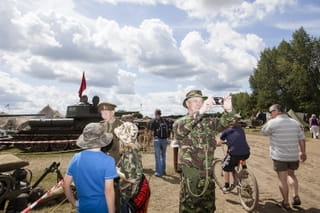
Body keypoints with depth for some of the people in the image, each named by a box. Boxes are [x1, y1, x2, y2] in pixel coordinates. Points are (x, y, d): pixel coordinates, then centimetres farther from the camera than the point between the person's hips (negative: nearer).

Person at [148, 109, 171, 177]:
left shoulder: (153, 121, -5)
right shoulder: (166, 121, 5)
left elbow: (150, 132, -4)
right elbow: (169, 130, 7)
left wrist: (153, 133, 14)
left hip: (157, 140, -4)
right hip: (165, 140, 4)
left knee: (158, 156, 5)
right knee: (163, 156, 19)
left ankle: (159, 172, 9)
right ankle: (163, 170, 29)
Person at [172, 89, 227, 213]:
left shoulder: (209, 121, 5)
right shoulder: (180, 122, -6)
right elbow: (179, 129, -29)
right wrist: (200, 111, -37)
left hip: (208, 174, 4)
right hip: (190, 175, -4)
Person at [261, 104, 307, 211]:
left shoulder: (273, 123, -13)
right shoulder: (295, 122, 5)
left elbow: (263, 131, 3)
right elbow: (302, 139, 7)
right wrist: (303, 152, 16)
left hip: (279, 156, -5)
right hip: (293, 156, 6)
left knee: (282, 179, 6)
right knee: (291, 174, 27)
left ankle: (286, 203, 16)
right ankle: (296, 196, 18)